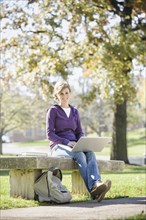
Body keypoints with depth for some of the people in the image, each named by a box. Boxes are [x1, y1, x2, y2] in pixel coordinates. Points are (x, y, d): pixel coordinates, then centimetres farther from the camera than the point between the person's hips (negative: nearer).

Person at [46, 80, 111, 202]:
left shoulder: (75, 111, 19)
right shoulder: (53, 110, 2)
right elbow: (49, 134, -7)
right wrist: (67, 142, -20)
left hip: (74, 146, 5)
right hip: (58, 147, -4)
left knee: (90, 153, -30)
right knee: (79, 155, -36)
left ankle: (96, 183, -53)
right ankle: (92, 189, -46)